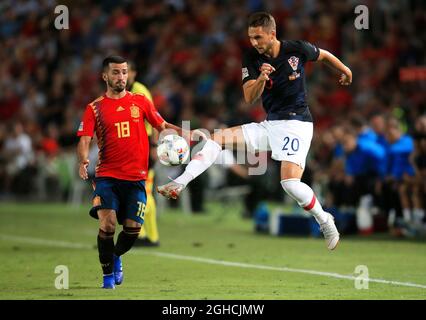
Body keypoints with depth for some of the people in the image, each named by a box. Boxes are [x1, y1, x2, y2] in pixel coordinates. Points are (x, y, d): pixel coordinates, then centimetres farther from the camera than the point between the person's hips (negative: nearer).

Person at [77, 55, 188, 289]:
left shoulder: (140, 101, 9)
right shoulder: (95, 108, 3)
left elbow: (162, 126, 14)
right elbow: (84, 139, -4)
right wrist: (83, 160, -24)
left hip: (136, 177, 2)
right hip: (107, 176, -2)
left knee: (132, 228, -2)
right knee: (107, 224, -18)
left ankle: (116, 256, 32)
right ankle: (108, 274, 2)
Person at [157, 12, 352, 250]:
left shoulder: (297, 49, -10)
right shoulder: (252, 59, -2)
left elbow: (324, 55, 10)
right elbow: (249, 98, -9)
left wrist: (345, 70, 27)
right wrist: (261, 78, -29)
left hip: (297, 124, -5)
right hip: (269, 125, 5)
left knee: (290, 182, -23)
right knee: (218, 137, -9)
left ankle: (325, 221, 0)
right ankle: (179, 184, -19)